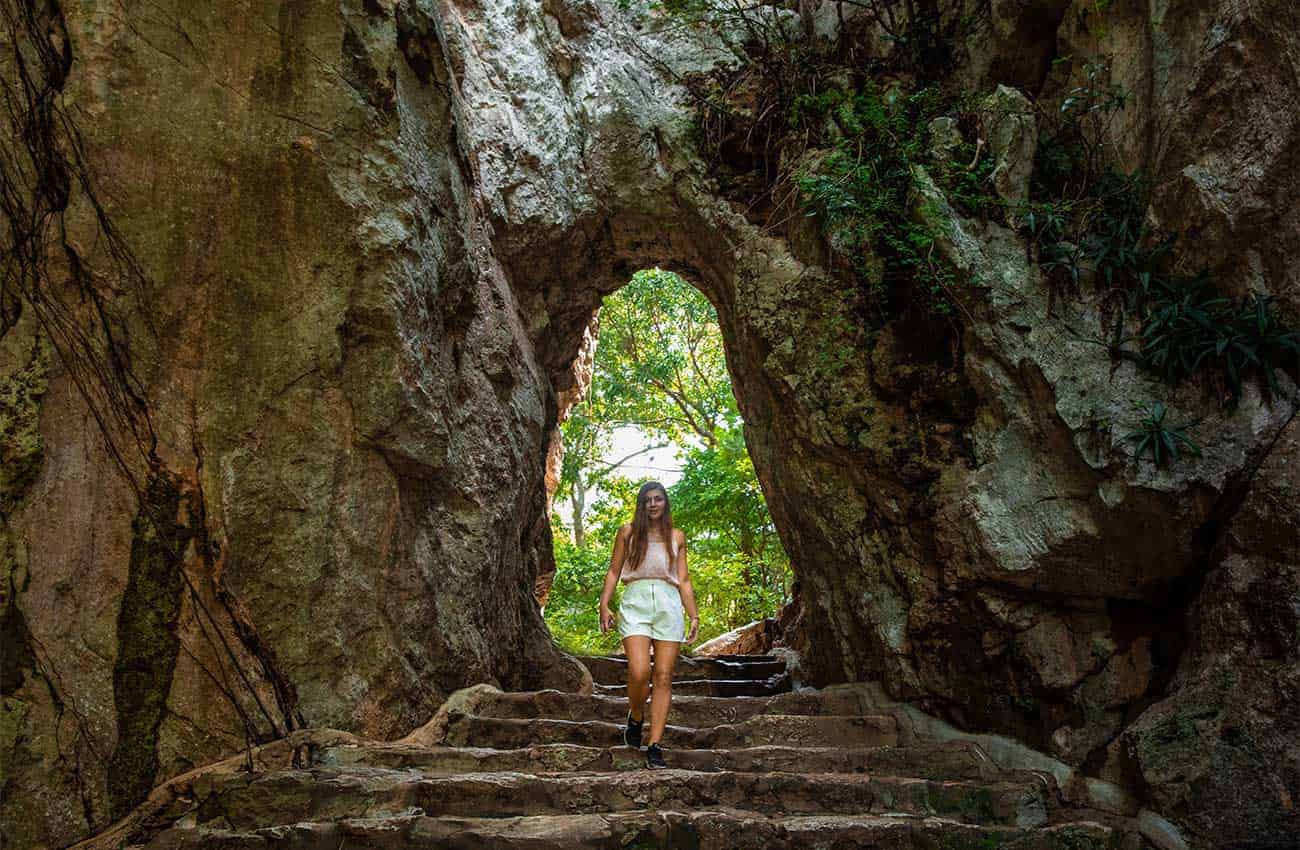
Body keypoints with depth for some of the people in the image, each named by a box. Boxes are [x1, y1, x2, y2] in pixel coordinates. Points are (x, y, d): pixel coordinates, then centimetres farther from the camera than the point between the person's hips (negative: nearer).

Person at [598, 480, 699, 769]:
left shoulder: (677, 537, 16)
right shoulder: (628, 533, 11)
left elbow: (684, 580, 15)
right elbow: (614, 571, 10)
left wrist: (694, 615, 7)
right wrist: (604, 605, -2)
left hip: (669, 605, 2)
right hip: (635, 603, -2)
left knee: (663, 677, -5)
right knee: (639, 672, -18)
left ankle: (654, 746, -2)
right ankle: (636, 717, 13)